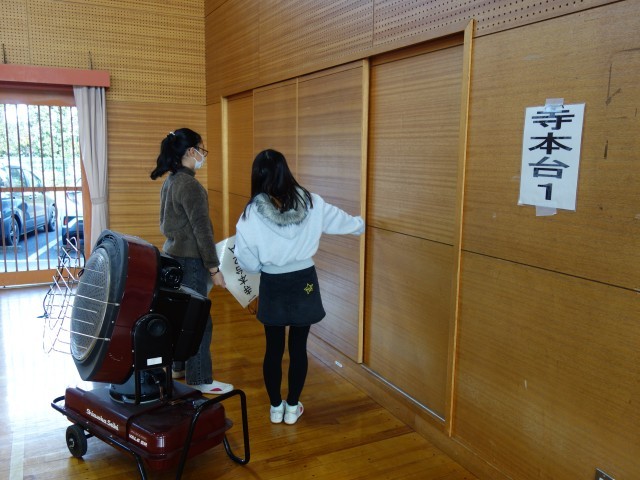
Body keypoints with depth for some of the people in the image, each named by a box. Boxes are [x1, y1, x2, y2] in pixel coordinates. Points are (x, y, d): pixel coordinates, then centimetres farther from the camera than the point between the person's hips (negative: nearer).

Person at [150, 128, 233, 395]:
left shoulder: (169, 182, 9)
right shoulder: (190, 185, -19)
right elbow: (202, 230, -21)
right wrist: (214, 268, -17)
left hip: (173, 255, 10)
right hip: (189, 260, -10)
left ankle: (179, 367, 33)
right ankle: (200, 380, 11)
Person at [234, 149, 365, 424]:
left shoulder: (252, 213, -14)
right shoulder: (310, 203, -7)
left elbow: (248, 263, -8)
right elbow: (340, 220, 11)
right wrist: (360, 224, 32)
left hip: (273, 286, -1)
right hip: (303, 282, 2)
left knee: (273, 348, 14)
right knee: (298, 346, 12)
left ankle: (276, 407, 27)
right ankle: (293, 408, 24)